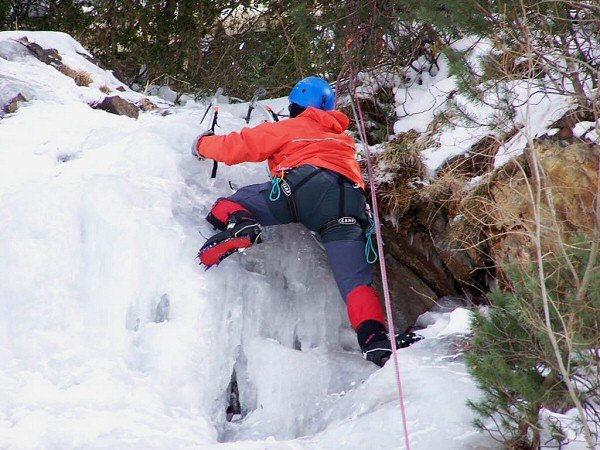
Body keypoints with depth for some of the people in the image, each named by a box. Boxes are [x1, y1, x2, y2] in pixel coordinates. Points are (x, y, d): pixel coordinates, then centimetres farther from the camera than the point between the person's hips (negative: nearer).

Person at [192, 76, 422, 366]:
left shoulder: (286, 129, 28)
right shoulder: (344, 138, 41)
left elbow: (241, 146, 25)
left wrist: (203, 145, 42)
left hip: (302, 182, -3)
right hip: (349, 199, 3)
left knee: (226, 207, 9)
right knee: (355, 279, -3)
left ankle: (240, 225, -26)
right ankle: (374, 340, -27)